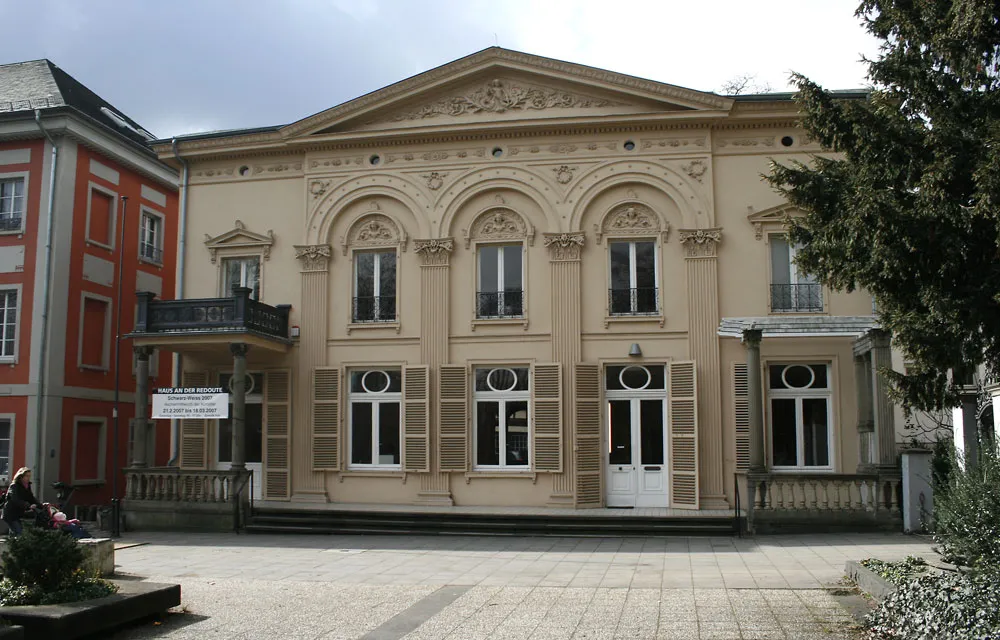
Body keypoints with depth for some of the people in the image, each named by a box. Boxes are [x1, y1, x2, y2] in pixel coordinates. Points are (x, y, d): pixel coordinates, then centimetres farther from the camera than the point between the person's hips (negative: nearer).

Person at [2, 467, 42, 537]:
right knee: (19, 534, -17)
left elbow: (31, 498, 4)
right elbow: (16, 500, -29)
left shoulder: (27, 486, 10)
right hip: (11, 515, -8)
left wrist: (41, 505, -13)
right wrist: (29, 506, -43)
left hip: (19, 515, 8)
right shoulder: (14, 486, -15)